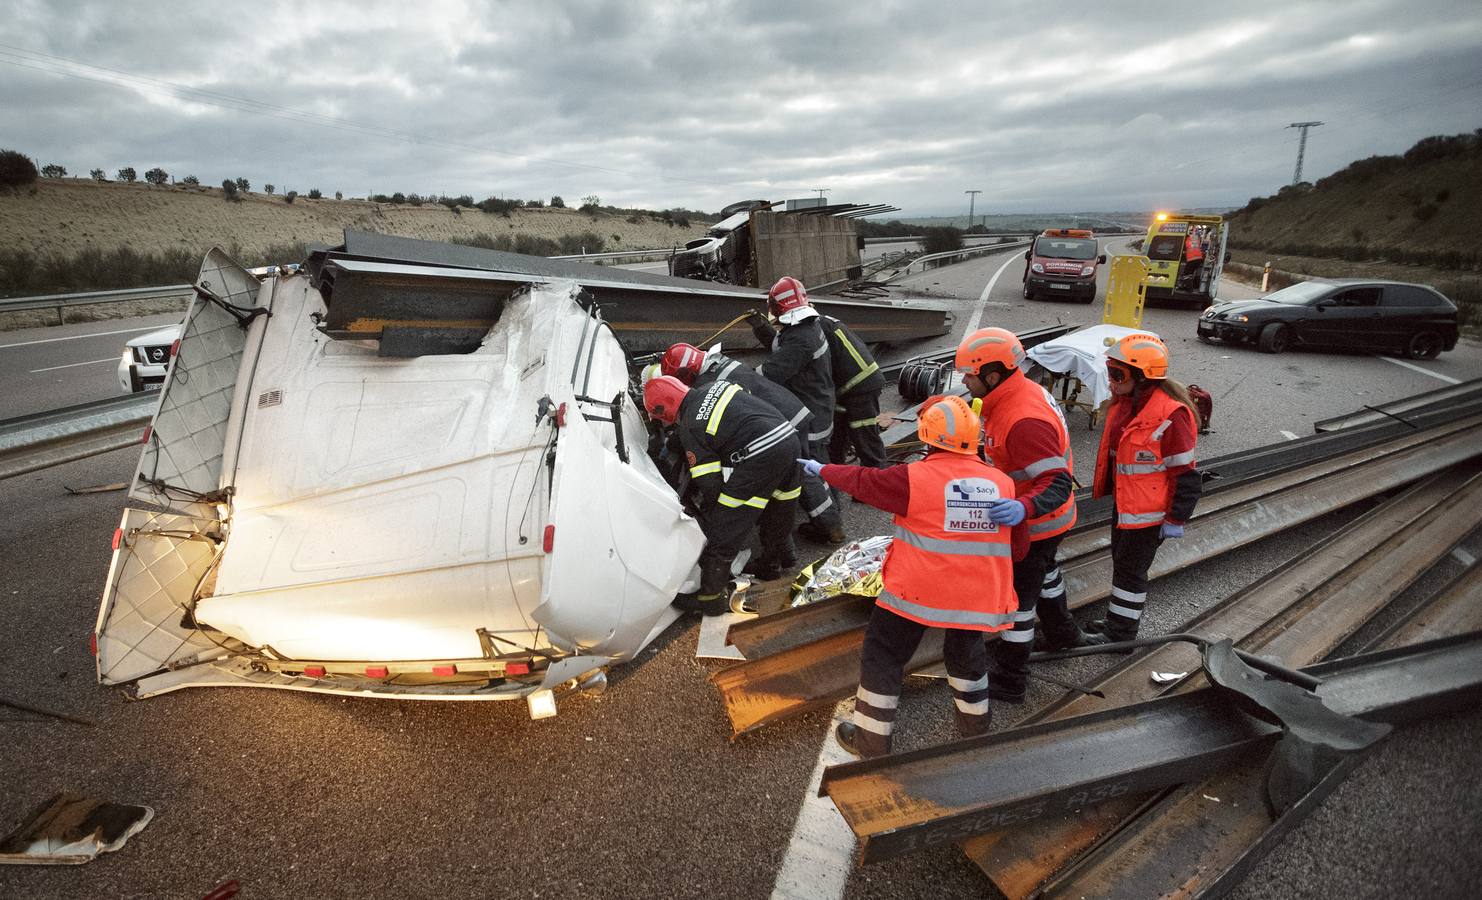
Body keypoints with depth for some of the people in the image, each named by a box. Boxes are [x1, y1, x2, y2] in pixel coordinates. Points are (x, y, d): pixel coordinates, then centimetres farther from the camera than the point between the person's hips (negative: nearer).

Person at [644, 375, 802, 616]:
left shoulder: (689, 429, -5)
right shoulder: (714, 386, 16)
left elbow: (709, 483, -5)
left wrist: (708, 508, 15)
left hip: (760, 456, -8)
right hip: (788, 435, 9)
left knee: (723, 528, 1)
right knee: (779, 506, 31)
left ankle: (710, 596, 8)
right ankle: (779, 553, 54)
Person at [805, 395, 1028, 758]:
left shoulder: (915, 478, -16)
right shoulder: (1002, 483, -2)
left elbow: (864, 482, -1)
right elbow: (1019, 547, 6)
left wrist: (823, 469, 16)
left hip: (917, 590, -4)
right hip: (976, 594, 4)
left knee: (883, 653, 13)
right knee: (966, 650, 30)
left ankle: (871, 738, 23)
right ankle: (975, 722, 47)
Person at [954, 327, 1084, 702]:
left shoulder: (1024, 421, -36)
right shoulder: (1024, 391, -5)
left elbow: (1058, 484, -37)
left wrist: (1023, 509, -52)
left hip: (1032, 525, -10)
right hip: (1036, 519, 10)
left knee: (1016, 596, 4)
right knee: (1043, 573, 32)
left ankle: (1008, 681, 22)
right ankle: (1062, 635, 58)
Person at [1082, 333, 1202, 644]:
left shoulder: (1171, 415, -26)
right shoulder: (1125, 401, 1)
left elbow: (1185, 472, -21)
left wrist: (1176, 518, -17)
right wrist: (1103, 485, 23)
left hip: (1148, 510, -9)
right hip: (1123, 501, 9)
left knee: (1130, 569, 5)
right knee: (1122, 561, 21)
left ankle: (1120, 634, 22)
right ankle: (1117, 619, 39)